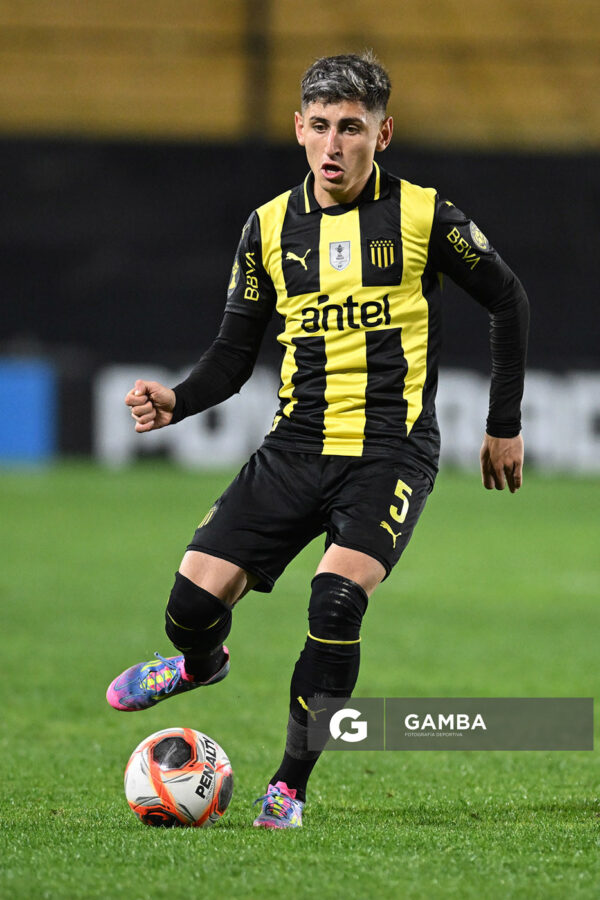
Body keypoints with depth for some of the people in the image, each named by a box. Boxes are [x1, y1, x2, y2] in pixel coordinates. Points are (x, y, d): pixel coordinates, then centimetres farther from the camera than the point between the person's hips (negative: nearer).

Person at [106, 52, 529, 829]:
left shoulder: (423, 217, -3)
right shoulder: (270, 228, 6)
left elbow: (507, 301, 10)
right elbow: (235, 353, 11)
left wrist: (505, 426, 11)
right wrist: (176, 401, -9)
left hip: (392, 450, -3)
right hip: (298, 445, 3)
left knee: (336, 600, -26)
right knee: (195, 598, -7)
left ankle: (290, 786, -9)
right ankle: (201, 664, 33)